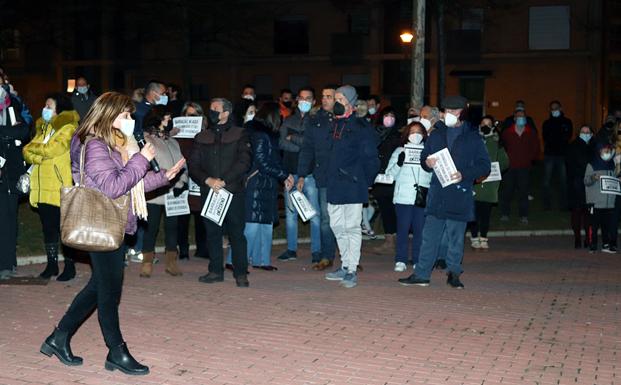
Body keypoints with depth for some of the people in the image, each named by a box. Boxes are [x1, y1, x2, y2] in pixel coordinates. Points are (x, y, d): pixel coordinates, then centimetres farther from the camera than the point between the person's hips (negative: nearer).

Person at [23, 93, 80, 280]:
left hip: (60, 187, -7)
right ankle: (51, 264, 21)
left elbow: (50, 149, -19)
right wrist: (41, 157, -14)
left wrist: (33, 148, -2)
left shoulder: (68, 128, -7)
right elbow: (27, 152, 6)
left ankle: (70, 266, 8)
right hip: (42, 188, 7)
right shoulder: (43, 127, 15)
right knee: (48, 227, 12)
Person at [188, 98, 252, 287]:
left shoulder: (239, 135, 4)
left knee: (236, 232, -3)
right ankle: (216, 271, 17)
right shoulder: (201, 137, 14)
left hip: (233, 191, -3)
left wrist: (223, 181, -14)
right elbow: (193, 165, 7)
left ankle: (241, 273, 3)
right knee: (212, 232, 7)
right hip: (208, 192, 4)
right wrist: (208, 180, -12)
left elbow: (244, 162, -7)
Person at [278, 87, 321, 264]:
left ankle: (316, 251, 0)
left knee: (314, 213, -5)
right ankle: (291, 249, 17)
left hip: (310, 172, -4)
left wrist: (293, 138, -5)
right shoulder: (288, 121, 15)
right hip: (291, 171, 4)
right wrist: (304, 146, -9)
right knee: (290, 211, 8)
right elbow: (282, 143, 1)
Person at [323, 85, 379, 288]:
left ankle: (352, 270, 2)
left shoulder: (360, 127, -9)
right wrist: (332, 176, 15)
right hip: (335, 187, 8)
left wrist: (364, 181, -6)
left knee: (352, 227, -4)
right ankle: (345, 266, 24)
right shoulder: (336, 125, 14)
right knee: (337, 226, 13)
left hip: (352, 187, -8)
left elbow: (371, 158, -9)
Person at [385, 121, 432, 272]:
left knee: (420, 229, 2)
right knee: (403, 229, 0)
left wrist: (426, 186, -8)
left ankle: (418, 260, 10)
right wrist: (399, 163, -14)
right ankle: (400, 260, 7)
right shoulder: (399, 151, 9)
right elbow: (390, 174, 3)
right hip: (403, 197, -1)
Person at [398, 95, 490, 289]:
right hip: (437, 193, 3)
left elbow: (484, 165, -1)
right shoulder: (436, 134, 12)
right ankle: (421, 274, 8)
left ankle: (453, 273, 17)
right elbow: (424, 158, 17)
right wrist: (427, 163, -6)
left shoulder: (472, 137, 2)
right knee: (430, 236, 3)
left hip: (460, 194, -3)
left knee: (456, 237, 5)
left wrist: (464, 175, -15)